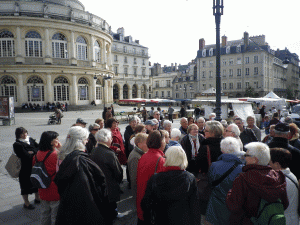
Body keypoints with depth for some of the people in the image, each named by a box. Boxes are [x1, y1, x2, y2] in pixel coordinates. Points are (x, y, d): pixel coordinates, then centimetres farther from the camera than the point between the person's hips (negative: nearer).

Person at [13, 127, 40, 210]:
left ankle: (37, 198, 39)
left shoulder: (31, 140, 5)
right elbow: (25, 156, -22)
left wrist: (32, 152, -16)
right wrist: (36, 153, -13)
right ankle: (26, 203, 25)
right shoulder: (17, 145, -14)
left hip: (35, 167, 6)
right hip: (25, 169, -6)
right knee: (26, 185, 8)